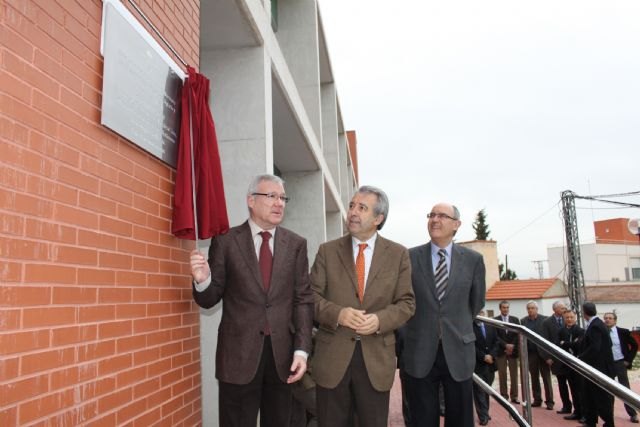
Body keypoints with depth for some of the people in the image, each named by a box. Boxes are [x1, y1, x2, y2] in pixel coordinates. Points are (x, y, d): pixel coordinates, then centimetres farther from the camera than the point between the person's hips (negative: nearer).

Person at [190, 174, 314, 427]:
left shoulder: (296, 244, 4)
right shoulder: (225, 242, -2)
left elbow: (303, 299, 2)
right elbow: (209, 299, 1)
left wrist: (301, 350, -5)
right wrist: (203, 281, -21)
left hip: (283, 353, 2)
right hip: (239, 353, -2)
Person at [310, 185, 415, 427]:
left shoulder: (398, 254, 4)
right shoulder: (327, 251, 4)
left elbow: (406, 303, 2)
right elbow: (312, 296, 0)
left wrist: (380, 319, -17)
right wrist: (337, 313, -19)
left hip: (377, 355, 0)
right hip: (333, 354, 0)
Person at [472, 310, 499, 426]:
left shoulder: (491, 326, 12)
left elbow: (496, 342, 9)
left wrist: (491, 355, -7)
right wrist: (483, 356, -15)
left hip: (490, 363, 5)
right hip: (477, 364, -5)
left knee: (487, 390, 11)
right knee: (479, 391, -3)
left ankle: (484, 412, 23)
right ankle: (483, 415, 3)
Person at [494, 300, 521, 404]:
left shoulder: (515, 319, 9)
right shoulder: (495, 320, 1)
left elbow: (518, 335, 5)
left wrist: (512, 346, -6)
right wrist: (506, 345, -13)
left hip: (513, 350, 2)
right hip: (501, 351, -2)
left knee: (514, 374, 2)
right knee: (502, 374, 0)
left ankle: (514, 396, 8)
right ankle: (504, 395, 5)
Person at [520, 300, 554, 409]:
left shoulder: (544, 319, -3)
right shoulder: (523, 321, 3)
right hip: (531, 352, 2)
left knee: (546, 378, 2)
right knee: (534, 378, 10)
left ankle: (549, 401, 8)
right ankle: (537, 400, 19)